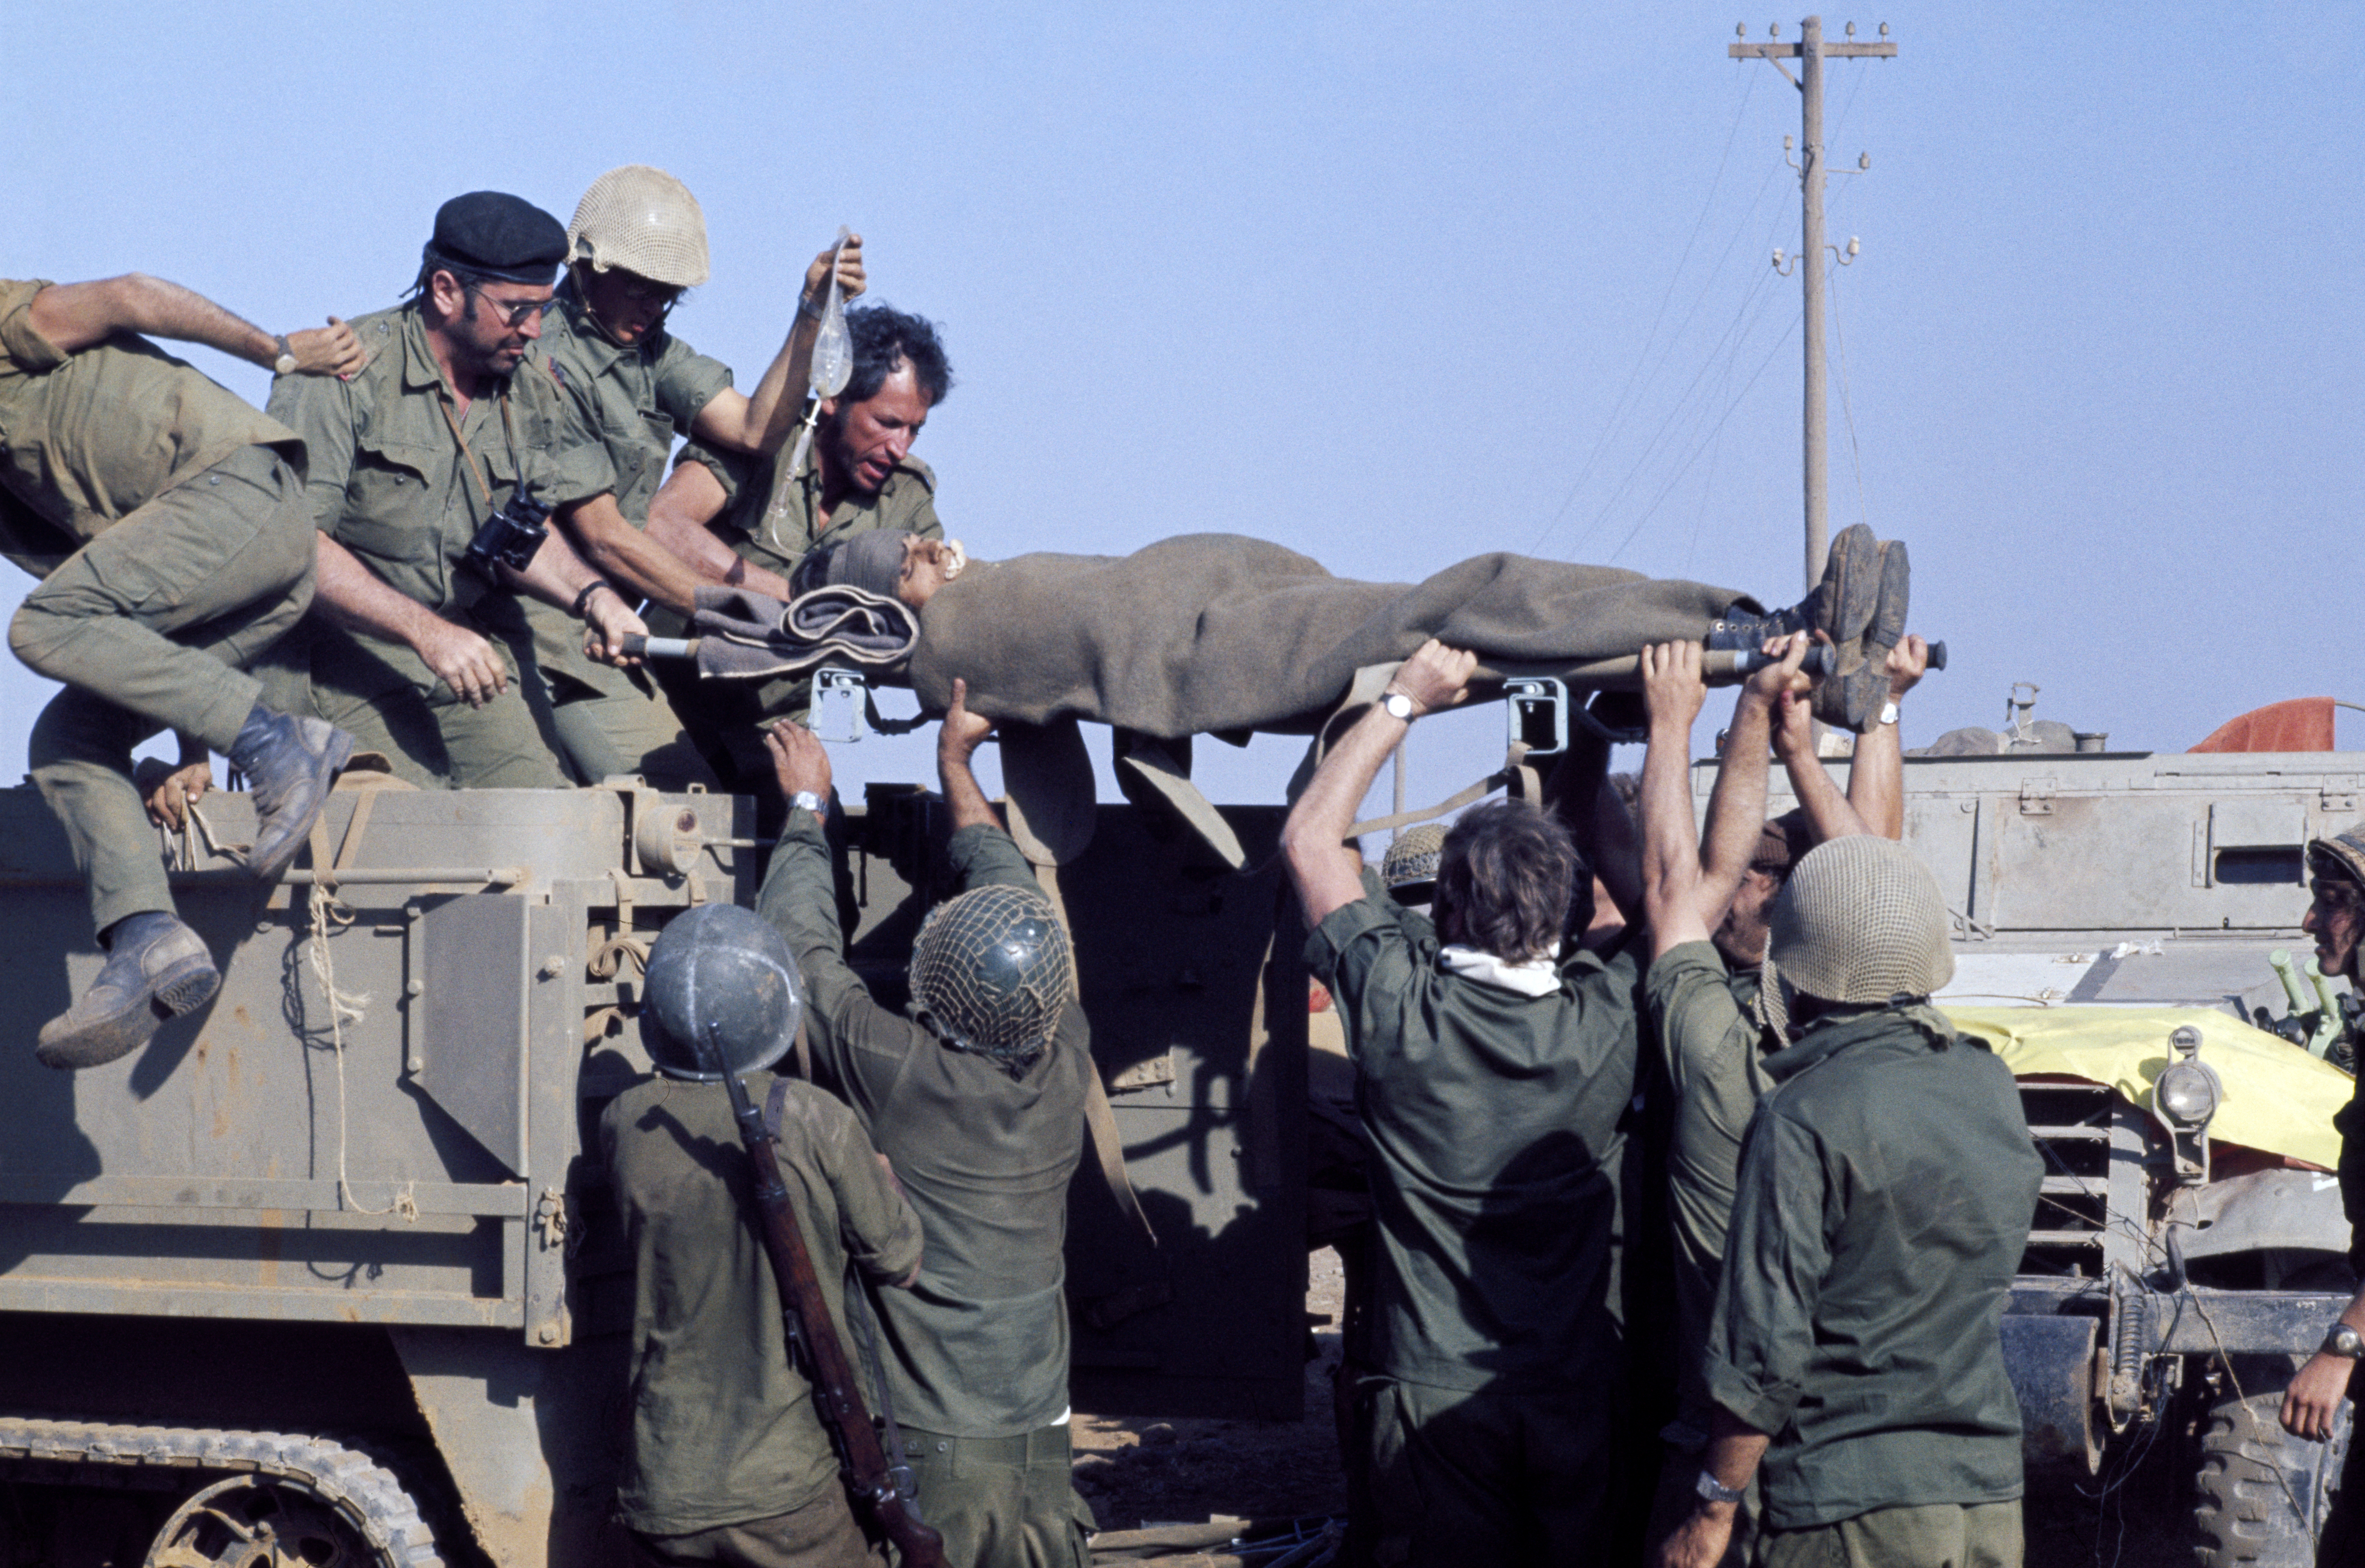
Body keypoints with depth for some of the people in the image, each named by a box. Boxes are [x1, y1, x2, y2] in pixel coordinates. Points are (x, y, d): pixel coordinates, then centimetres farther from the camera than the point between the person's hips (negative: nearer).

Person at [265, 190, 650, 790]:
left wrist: (590, 594, -8)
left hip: (478, 645, 6)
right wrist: (425, 631, -28)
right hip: (350, 651, -6)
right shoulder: (343, 375, -14)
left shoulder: (529, 391, 6)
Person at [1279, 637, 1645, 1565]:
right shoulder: (1607, 1023, -12)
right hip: (1579, 1400, 2)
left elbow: (1309, 838, -2)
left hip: (1432, 1397, -1)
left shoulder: (1401, 1014, -16)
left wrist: (1403, 702, 5)